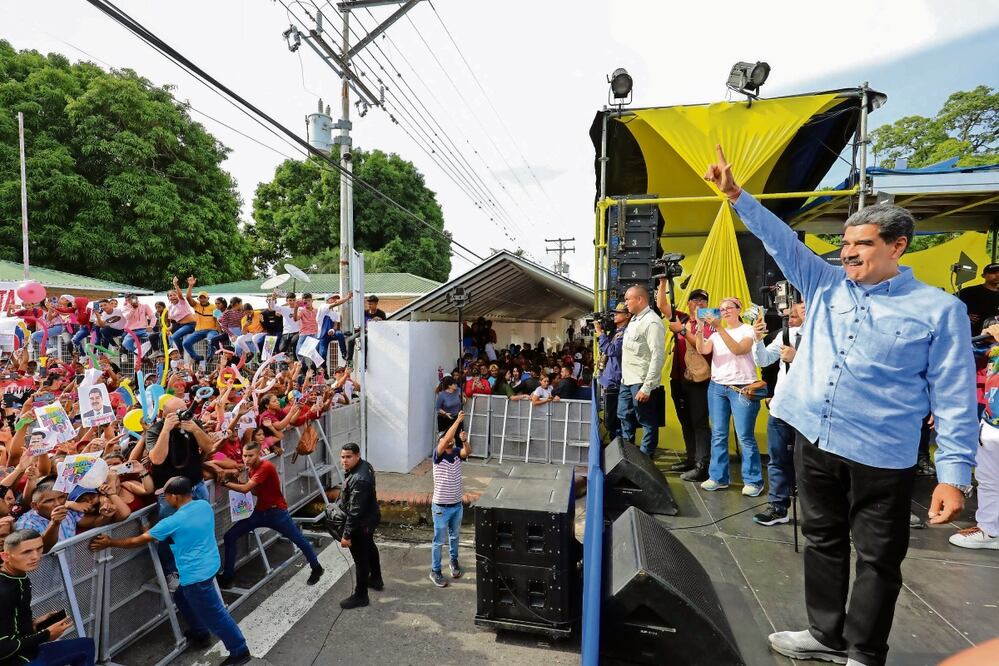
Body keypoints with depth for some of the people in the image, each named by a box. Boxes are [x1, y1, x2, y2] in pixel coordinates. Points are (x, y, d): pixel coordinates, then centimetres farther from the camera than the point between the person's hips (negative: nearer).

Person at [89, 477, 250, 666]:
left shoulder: (174, 521, -21)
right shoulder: (205, 505, -2)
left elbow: (139, 541, -9)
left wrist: (110, 543, 3)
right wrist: (156, 534, 24)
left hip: (196, 574, -8)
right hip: (209, 564, 8)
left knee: (214, 614, 3)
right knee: (182, 597, 30)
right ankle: (199, 634, 46)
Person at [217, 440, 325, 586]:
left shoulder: (266, 467, -24)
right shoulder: (251, 468, 4)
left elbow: (246, 489, -28)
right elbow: (255, 492, 3)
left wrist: (225, 483, -17)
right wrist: (239, 480, -9)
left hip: (276, 512, -8)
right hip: (259, 511, 8)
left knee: (299, 540, 4)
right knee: (229, 537, 1)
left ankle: (317, 568, 23)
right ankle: (227, 577, 15)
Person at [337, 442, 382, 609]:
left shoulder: (359, 480, -34)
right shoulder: (364, 465, -4)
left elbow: (355, 511, -31)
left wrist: (347, 535, -26)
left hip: (362, 523, -11)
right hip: (370, 517, 11)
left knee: (361, 558, 6)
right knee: (369, 548, 28)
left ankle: (360, 596, 22)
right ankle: (376, 580, 48)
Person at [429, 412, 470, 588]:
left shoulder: (457, 453, -4)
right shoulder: (438, 455, -17)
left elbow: (468, 451, -25)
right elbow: (446, 439, -35)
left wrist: (465, 440, -45)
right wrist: (458, 420, -38)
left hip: (457, 505, 5)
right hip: (441, 507, -5)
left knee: (454, 536, 24)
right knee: (439, 540, 9)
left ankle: (454, 561, 45)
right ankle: (435, 572, 25)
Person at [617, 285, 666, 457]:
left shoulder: (651, 322, -16)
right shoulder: (634, 319, 14)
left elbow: (658, 357, -22)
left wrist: (647, 387, -24)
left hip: (641, 383, -10)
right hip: (627, 380, 10)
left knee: (647, 423, 2)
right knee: (625, 417, 21)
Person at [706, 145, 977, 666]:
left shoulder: (939, 309, -5)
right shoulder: (827, 285, 7)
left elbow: (954, 398, -6)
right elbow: (781, 240, 6)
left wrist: (954, 473, -11)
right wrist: (736, 196, -2)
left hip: (880, 456, -4)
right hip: (813, 441, 5)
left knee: (878, 559, 11)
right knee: (822, 541, 18)